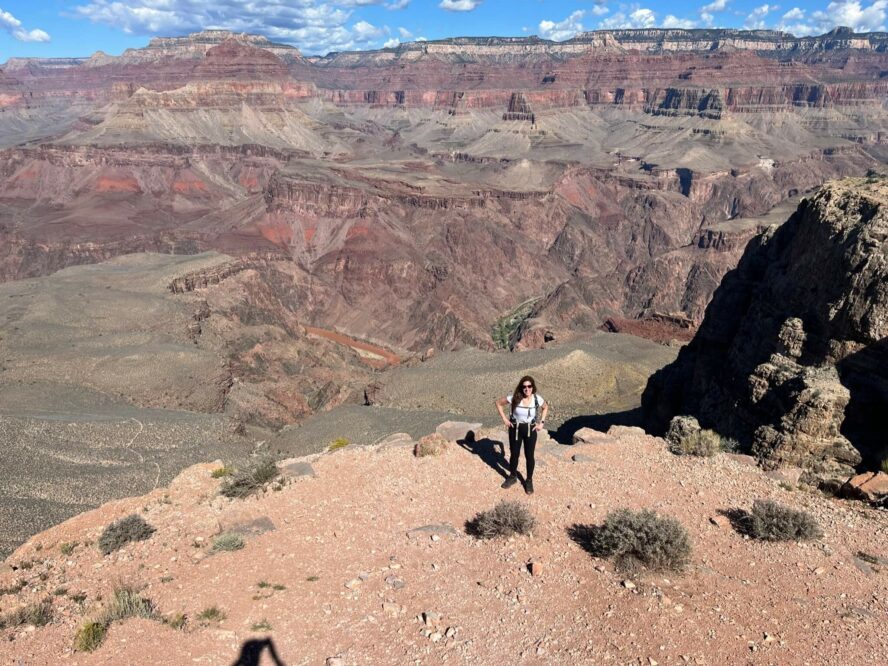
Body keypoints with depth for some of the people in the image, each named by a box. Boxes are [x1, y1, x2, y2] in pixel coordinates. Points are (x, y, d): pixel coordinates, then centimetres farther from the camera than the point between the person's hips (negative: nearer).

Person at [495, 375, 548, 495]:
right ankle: (512, 477, 36)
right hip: (515, 429, 0)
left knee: (529, 456, 9)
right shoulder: (514, 398, -17)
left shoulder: (537, 399, -14)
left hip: (530, 430, 0)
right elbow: (498, 402, -5)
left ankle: (529, 480, 28)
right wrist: (504, 419, -7)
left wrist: (541, 422, 1)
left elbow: (546, 407, 9)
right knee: (514, 454, 14)